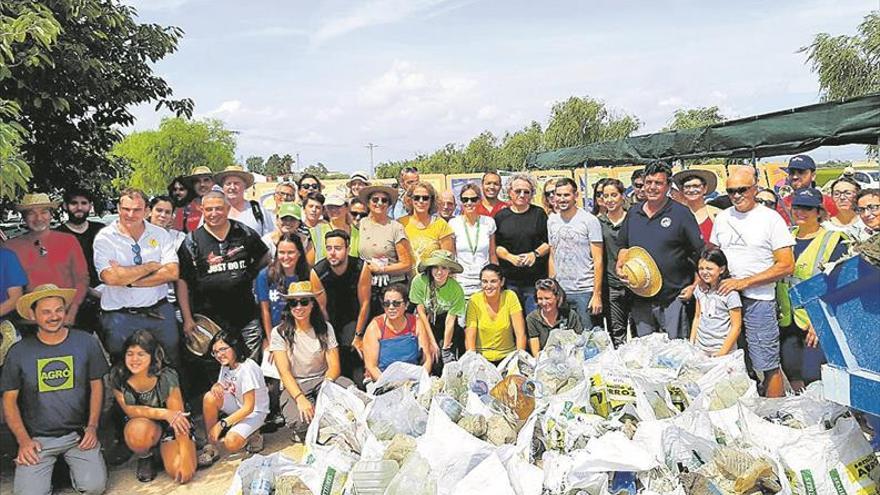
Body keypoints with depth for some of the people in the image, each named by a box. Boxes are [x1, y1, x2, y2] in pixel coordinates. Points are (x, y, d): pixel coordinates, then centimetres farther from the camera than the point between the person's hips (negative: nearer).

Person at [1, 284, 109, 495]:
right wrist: (23, 440, -5)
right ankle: (50, 466, 16)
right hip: (37, 438, 0)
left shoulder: (86, 342, -3)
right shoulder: (19, 352, -3)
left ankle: (71, 463, 16)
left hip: (78, 433, 0)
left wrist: (92, 427, -2)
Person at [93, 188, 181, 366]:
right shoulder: (105, 238, -4)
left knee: (171, 366, 12)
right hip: (120, 317, -2)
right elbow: (111, 278, -19)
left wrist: (128, 280, -14)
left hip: (160, 312, 2)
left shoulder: (160, 234, 2)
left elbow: (172, 272, -10)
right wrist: (152, 266, -12)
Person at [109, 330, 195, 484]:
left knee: (179, 473, -23)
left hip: (170, 427, -1)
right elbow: (129, 410, -16)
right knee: (139, 429, -37)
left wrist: (185, 456, -28)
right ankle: (145, 458, 0)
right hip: (141, 427, 1)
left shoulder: (166, 376, -22)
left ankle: (163, 450, 13)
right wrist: (164, 413, -32)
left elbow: (178, 414, -23)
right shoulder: (117, 377, -15)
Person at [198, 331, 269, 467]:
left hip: (255, 411, -8)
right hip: (237, 406, 8)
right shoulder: (225, 365, 0)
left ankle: (252, 435, 5)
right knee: (210, 397, -19)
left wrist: (221, 424, -25)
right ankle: (212, 446, -10)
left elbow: (249, 407, -26)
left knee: (230, 443, -29)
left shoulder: (247, 368, -26)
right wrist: (216, 386, -17)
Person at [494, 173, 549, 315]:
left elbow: (549, 243, 6)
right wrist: (511, 257, -12)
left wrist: (535, 253, -12)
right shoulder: (501, 216, 8)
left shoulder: (539, 214, 8)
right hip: (509, 279, 1)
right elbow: (496, 246, 5)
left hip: (536, 279, 0)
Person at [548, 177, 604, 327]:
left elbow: (598, 260, -8)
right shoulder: (552, 220, 9)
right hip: (560, 292, 4)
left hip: (585, 292, -4)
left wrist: (597, 294, -12)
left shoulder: (590, 220, -6)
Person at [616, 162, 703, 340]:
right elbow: (624, 247, 21)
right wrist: (620, 266, 2)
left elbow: (701, 252, -4)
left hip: (674, 299, -4)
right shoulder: (633, 212, 10)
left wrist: (695, 286, -8)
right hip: (640, 300, 5)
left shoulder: (681, 213, -5)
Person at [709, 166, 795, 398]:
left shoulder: (771, 219, -6)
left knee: (768, 366, 0)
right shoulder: (722, 218, 11)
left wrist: (745, 282, -15)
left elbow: (786, 265, -10)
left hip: (758, 300, -5)